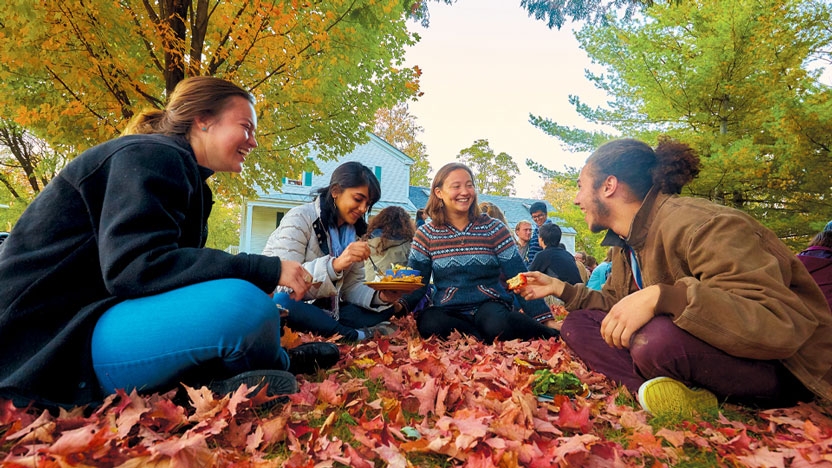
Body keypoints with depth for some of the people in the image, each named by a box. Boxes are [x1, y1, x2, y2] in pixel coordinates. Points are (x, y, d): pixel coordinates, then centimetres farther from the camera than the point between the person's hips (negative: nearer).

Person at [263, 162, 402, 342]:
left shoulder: (352, 231, 6)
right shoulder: (300, 218, -13)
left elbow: (351, 286, 3)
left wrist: (381, 296, -17)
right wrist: (335, 264, -36)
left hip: (322, 311, 6)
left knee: (386, 307, -6)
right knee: (282, 303, -38)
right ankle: (361, 335, -23)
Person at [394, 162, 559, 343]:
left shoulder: (494, 229, 1)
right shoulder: (425, 235, 3)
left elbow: (519, 277, -1)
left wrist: (546, 320, -8)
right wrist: (399, 305, -23)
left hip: (490, 305, -1)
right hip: (448, 311, 1)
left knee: (497, 326, -35)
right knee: (428, 323, -33)